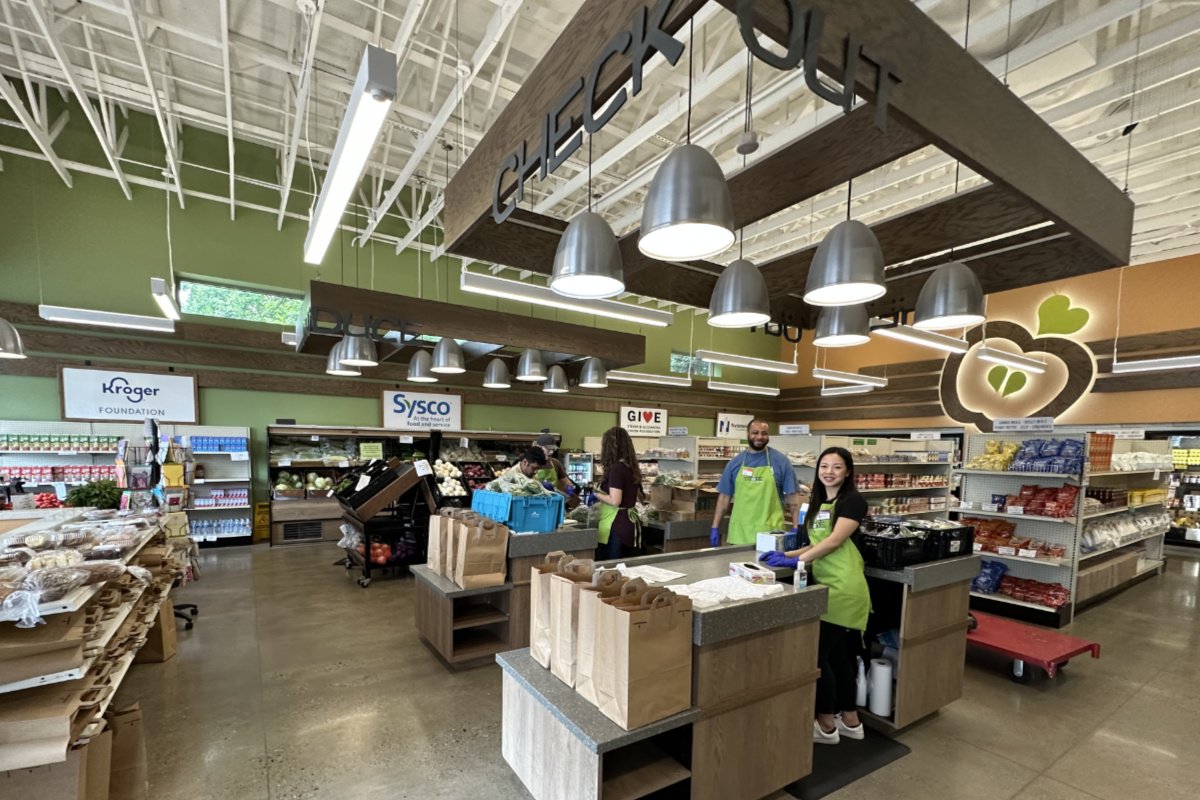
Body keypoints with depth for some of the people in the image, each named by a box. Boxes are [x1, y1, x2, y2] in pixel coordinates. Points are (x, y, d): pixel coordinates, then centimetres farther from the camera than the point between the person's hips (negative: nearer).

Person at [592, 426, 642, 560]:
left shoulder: (615, 468, -15)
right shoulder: (632, 468, 9)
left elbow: (615, 501, -21)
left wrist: (597, 495, -5)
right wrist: (602, 492, 17)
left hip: (616, 526, -8)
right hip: (629, 523, 8)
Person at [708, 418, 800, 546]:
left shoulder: (781, 461, -1)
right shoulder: (735, 462, 5)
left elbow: (791, 498, 1)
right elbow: (724, 497, 7)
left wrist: (796, 529, -5)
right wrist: (715, 527, 4)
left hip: (770, 535, -2)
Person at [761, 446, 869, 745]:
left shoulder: (853, 501, -11)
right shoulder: (818, 503, 13)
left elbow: (834, 541, -20)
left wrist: (796, 560, -21)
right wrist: (787, 554, 5)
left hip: (843, 587, -8)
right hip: (828, 585, 8)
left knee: (818, 655, -2)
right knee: (840, 654, 17)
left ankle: (826, 725, 15)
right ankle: (850, 721, 32)